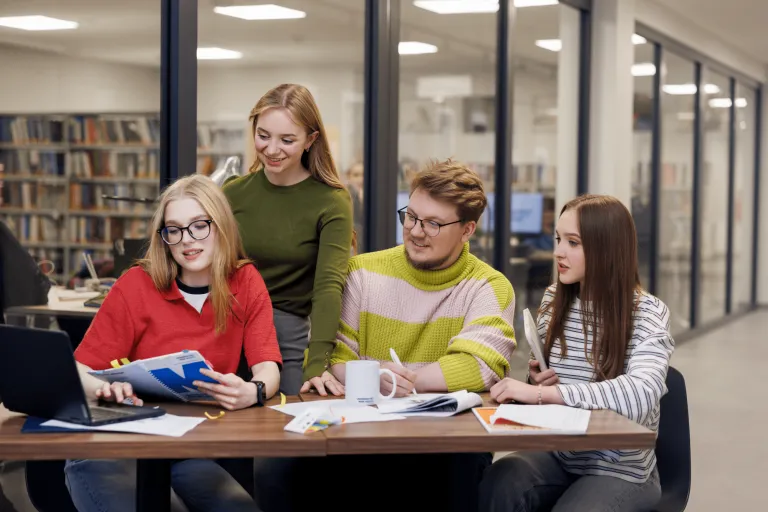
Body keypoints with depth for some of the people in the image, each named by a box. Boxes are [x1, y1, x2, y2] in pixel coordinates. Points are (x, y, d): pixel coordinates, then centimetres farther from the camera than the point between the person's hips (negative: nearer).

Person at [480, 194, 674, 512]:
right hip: (557, 455, 4)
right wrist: (535, 382, -4)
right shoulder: (554, 300, 6)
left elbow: (639, 395, -30)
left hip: (620, 471, -3)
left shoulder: (647, 314, -10)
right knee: (497, 484, -29)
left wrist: (539, 393, -31)